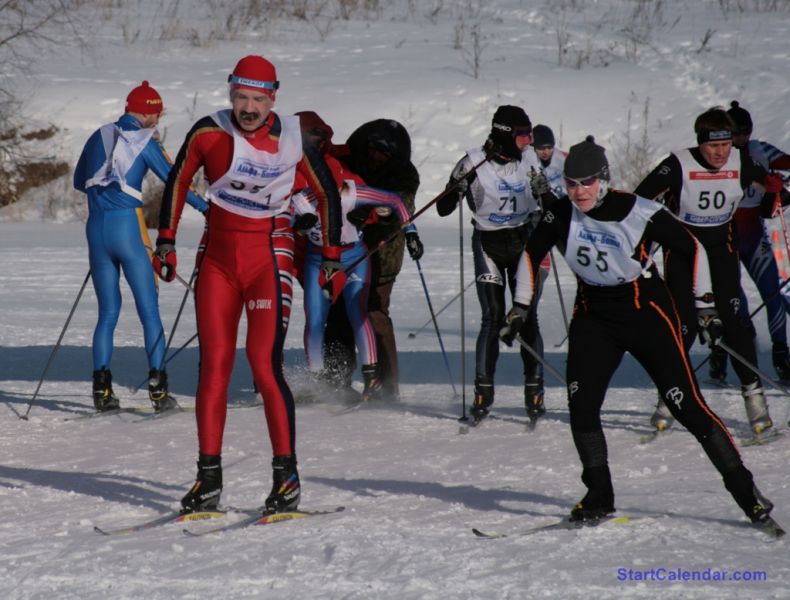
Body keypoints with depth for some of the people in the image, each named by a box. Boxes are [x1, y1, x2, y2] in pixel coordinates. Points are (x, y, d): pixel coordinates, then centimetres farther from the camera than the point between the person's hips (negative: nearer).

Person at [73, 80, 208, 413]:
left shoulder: (99, 136, 10)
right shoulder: (145, 142, -3)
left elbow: (78, 181, 20)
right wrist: (205, 207, 8)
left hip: (96, 227, 4)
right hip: (128, 226, -4)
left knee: (108, 312, 11)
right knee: (149, 310, 2)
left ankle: (101, 388, 2)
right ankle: (157, 389, -6)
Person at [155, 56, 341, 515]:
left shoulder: (293, 140, -9)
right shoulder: (210, 132, -6)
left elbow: (327, 192, 6)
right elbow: (178, 181, 9)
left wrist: (331, 256, 7)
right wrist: (166, 241, 8)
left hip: (269, 256, -3)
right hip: (219, 257, 3)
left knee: (265, 365, -12)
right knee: (214, 366, 1)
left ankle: (287, 475, -4)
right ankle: (209, 480, 6)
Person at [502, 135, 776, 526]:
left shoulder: (640, 213, -19)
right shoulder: (560, 216, -8)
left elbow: (692, 249, -5)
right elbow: (532, 255, 11)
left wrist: (705, 305, -4)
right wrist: (520, 308, 11)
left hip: (647, 313, -4)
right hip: (593, 318, 4)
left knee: (688, 406, -8)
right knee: (580, 404, -11)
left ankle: (743, 489, 1)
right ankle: (599, 496, 4)